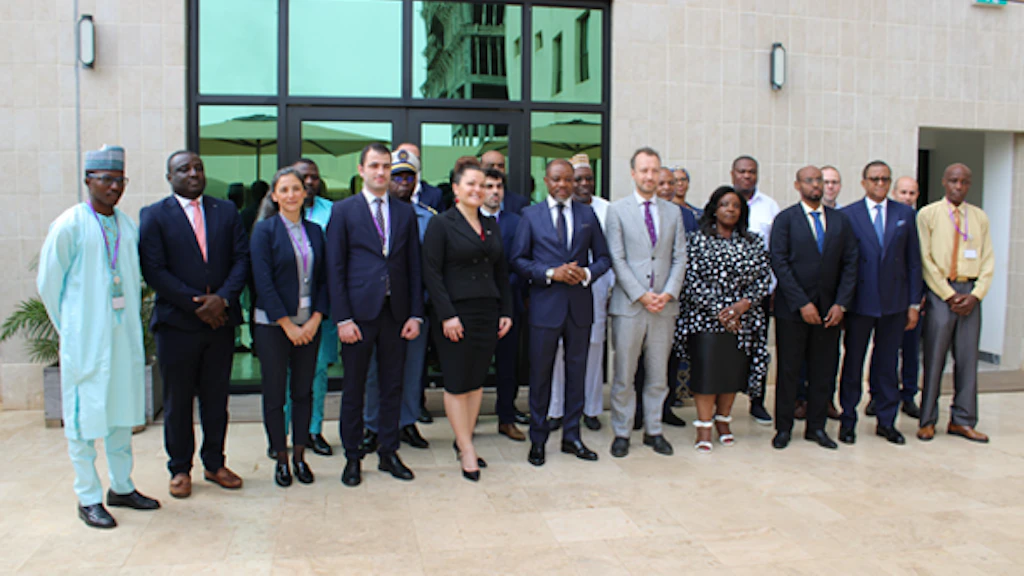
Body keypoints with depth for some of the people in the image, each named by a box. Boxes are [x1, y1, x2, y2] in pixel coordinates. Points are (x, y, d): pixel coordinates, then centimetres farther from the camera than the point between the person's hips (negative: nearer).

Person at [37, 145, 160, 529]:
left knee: (123, 411, 12)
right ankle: (88, 498, 12)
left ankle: (122, 487, 25)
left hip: (125, 335, 5)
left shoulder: (128, 227, 7)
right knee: (85, 416, 1)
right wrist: (71, 328, 2)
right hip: (85, 339, -5)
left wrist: (130, 318, 8)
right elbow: (48, 284, -2)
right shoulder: (68, 226, -8)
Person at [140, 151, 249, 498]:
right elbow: (153, 271, -8)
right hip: (177, 323, -2)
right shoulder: (153, 216, 0)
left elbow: (241, 258, 3)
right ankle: (180, 469, 21)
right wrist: (195, 303, -13)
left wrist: (223, 298, -12)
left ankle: (214, 463, 23)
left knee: (216, 398, 10)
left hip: (220, 321, 3)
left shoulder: (226, 211, 10)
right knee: (178, 401, 7)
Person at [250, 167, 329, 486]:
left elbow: (323, 279, 7)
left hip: (309, 324, 4)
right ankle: (281, 458, 17)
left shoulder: (315, 230, 8)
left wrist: (316, 319, -5)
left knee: (303, 391, 9)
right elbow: (263, 281, -10)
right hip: (273, 325, -3)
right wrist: (288, 325, -12)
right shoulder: (264, 229, -4)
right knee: (274, 394, 4)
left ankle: (299, 455, 21)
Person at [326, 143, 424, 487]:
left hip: (396, 313, 3)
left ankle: (389, 453, 23)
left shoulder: (405, 213, 10)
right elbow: (335, 268, -3)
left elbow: (414, 267, 9)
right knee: (353, 389, 7)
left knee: (392, 387, 10)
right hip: (359, 313, -3)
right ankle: (352, 457, 20)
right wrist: (343, 318, -10)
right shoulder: (343, 211, 1)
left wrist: (415, 314, 2)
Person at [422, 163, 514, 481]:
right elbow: (431, 273, -10)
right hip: (455, 313, -5)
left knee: (477, 380, 9)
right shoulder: (441, 224, -4)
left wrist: (506, 311, 8)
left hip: (487, 312, 6)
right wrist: (446, 315, -16)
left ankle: (463, 439, 22)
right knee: (457, 382, 0)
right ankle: (466, 449, 8)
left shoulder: (491, 225, 13)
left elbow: (501, 272, 15)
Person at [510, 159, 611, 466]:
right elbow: (518, 260, -1)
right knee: (540, 373, 3)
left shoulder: (588, 214, 9)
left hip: (580, 304, 2)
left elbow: (602, 257, 10)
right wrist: (551, 273, -15)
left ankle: (571, 436, 22)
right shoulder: (531, 215, 3)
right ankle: (537, 439, 16)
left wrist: (587, 273, -11)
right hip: (545, 304, -2)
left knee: (577, 370, 9)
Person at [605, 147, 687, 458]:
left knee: (658, 374, 10)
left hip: (664, 305, 3)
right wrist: (641, 295, -13)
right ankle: (621, 433, 15)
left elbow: (680, 257, 8)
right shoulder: (617, 210, 1)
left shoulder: (673, 211, 12)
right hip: (628, 305, -3)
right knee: (624, 375, 3)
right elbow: (617, 259, -5)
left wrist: (669, 293, -7)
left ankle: (654, 430, 22)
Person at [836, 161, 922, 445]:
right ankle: (848, 420, 19)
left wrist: (914, 304, 3)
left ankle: (886, 421, 22)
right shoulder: (847, 215, -1)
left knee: (887, 363, 10)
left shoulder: (905, 214, 7)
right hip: (860, 302, -2)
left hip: (894, 304, 2)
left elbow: (914, 262, 7)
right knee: (853, 362, 7)